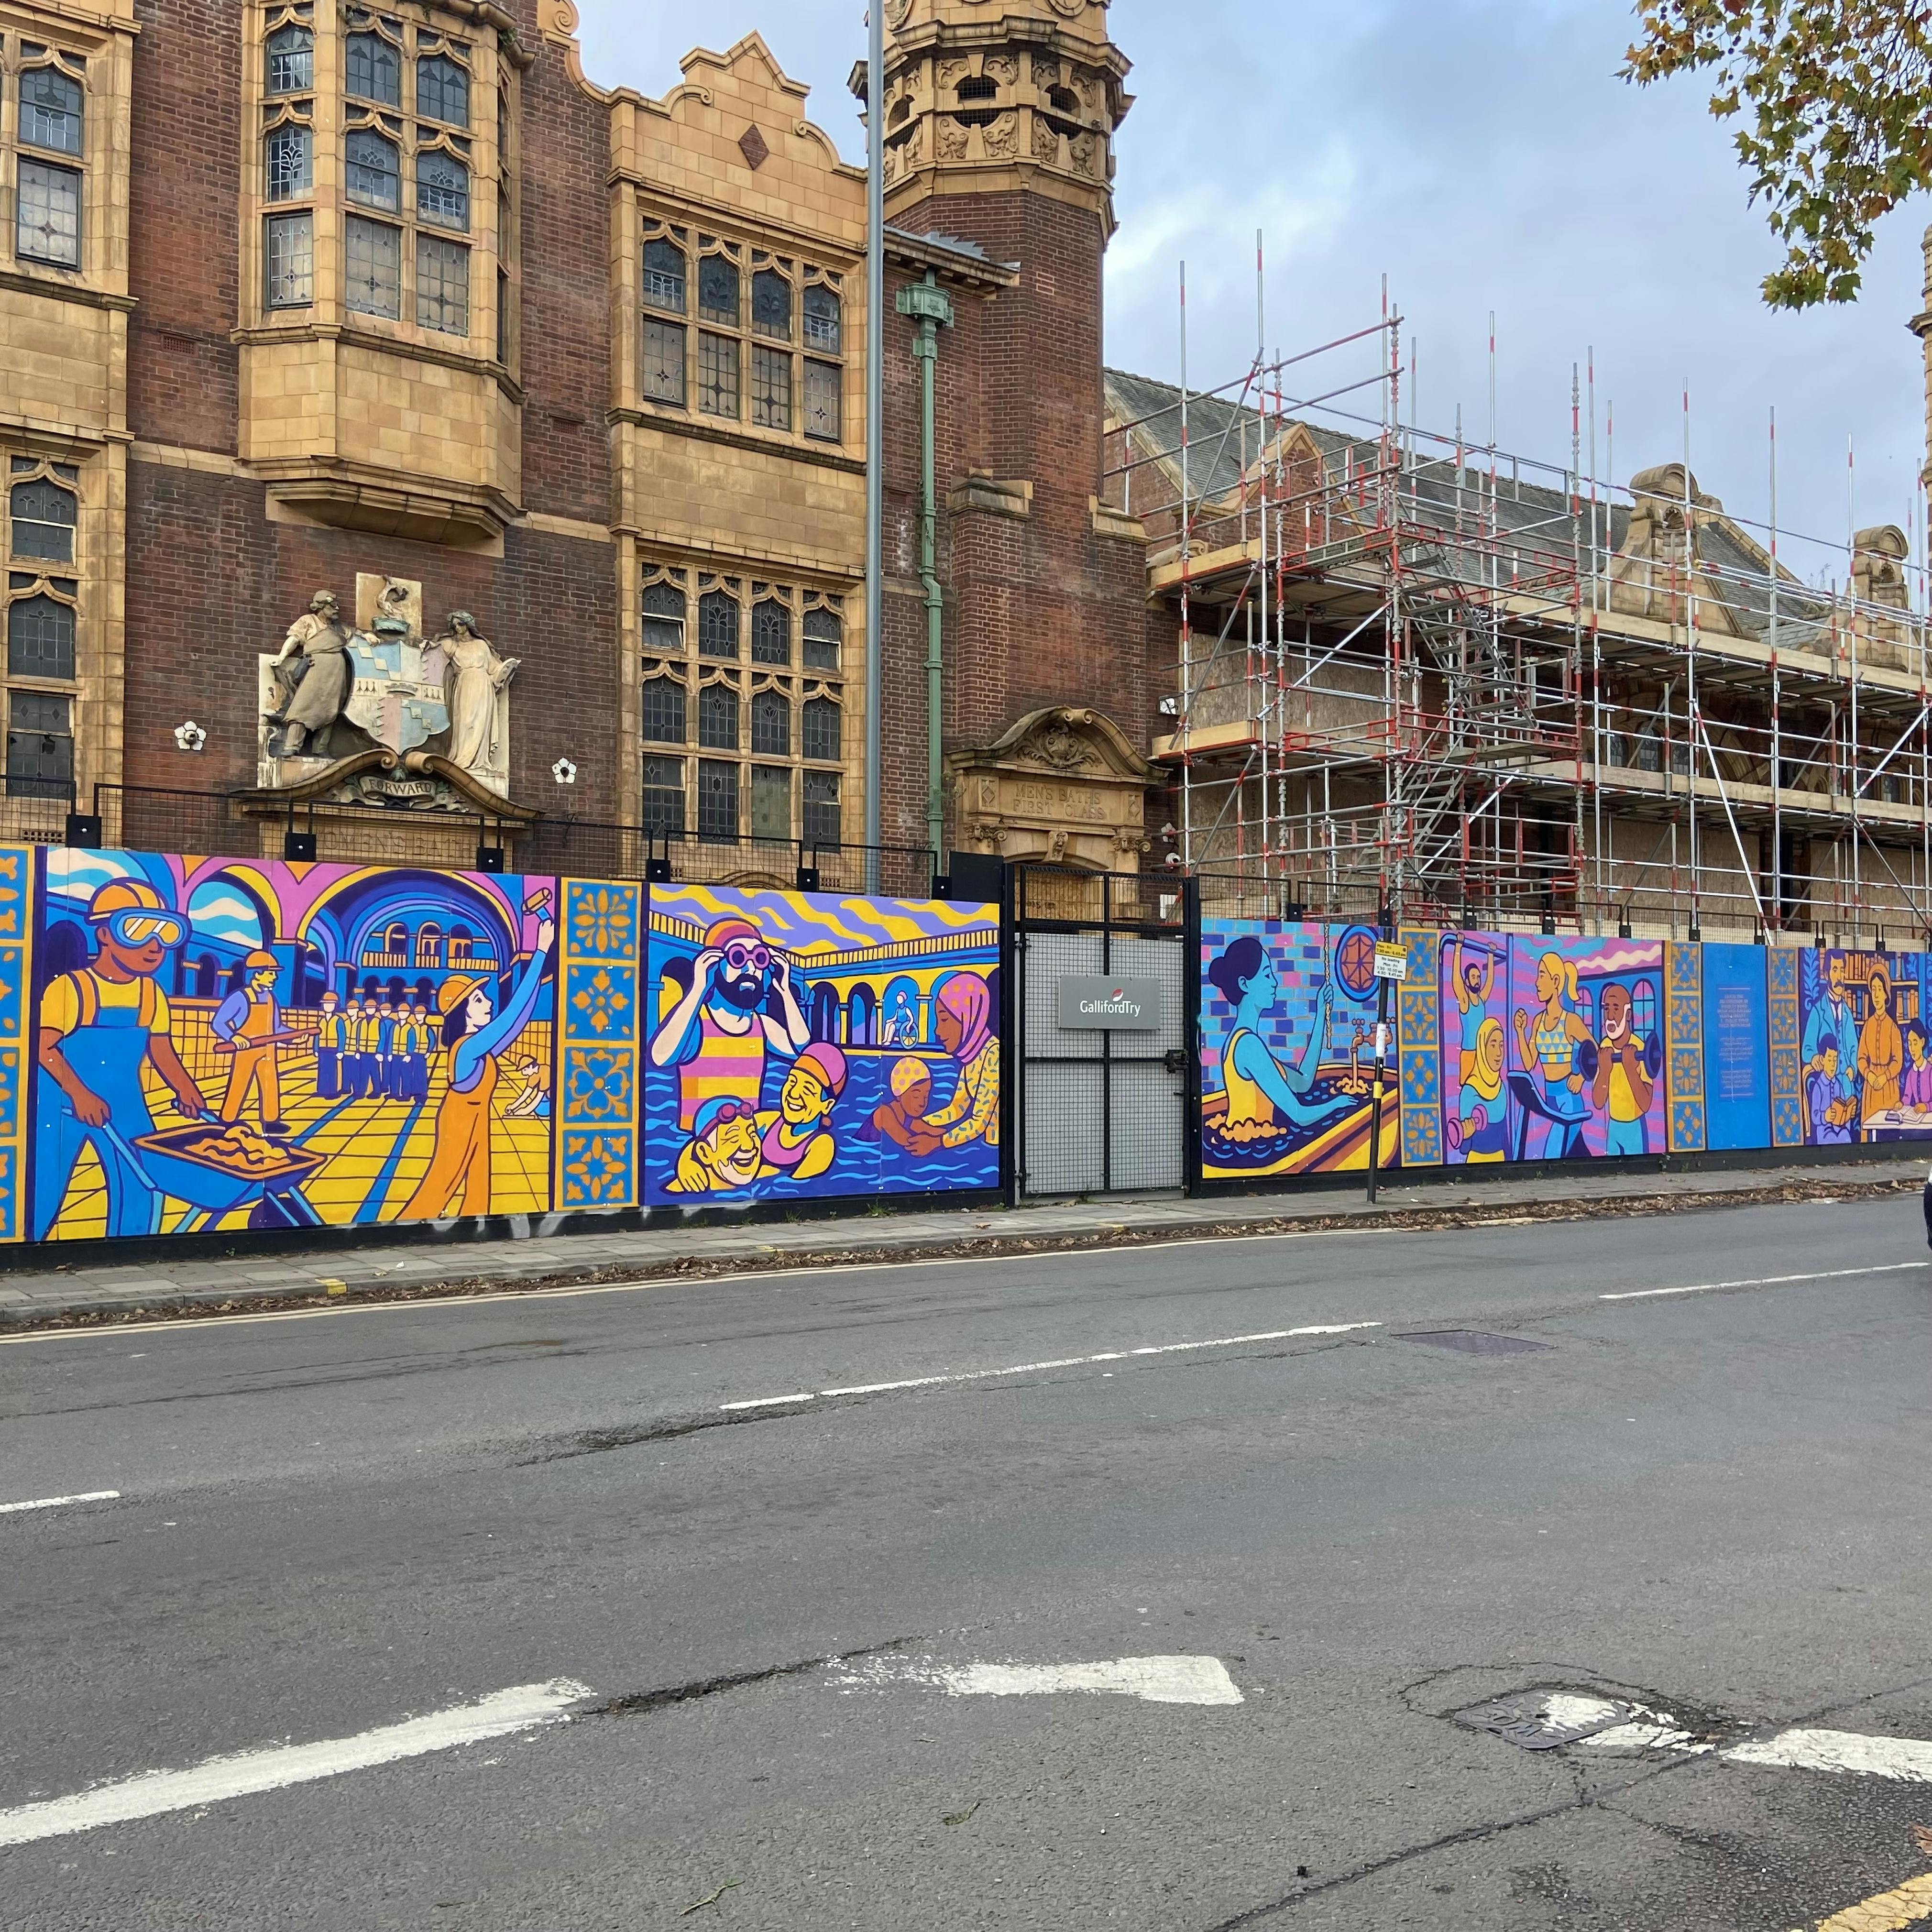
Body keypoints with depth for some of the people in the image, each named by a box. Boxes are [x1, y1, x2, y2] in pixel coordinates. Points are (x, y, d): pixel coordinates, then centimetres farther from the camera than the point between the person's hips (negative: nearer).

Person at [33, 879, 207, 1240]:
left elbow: (160, 1049, 9)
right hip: (61, 1105, -5)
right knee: (43, 1191, -1)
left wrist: (184, 1088, -8)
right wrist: (79, 1094, -29)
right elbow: (44, 1046, -19)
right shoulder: (70, 988, -15)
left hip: (125, 1106, 6)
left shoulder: (152, 995, 4)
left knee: (142, 1187, 4)